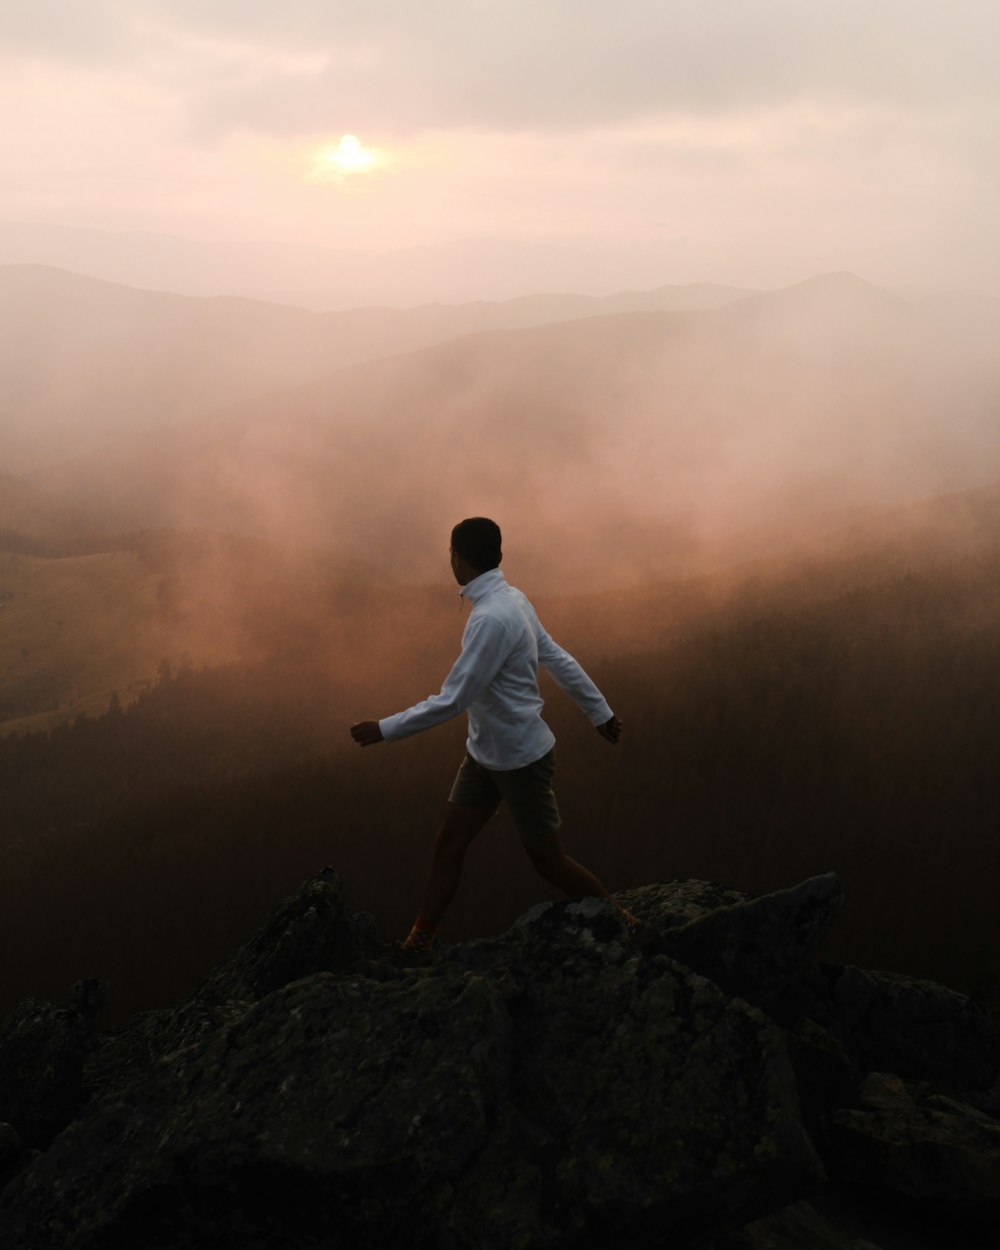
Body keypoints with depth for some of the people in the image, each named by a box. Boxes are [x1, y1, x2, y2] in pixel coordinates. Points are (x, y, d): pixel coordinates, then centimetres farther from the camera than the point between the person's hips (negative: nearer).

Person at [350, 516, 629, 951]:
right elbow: (559, 659, 9)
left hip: (522, 759, -9)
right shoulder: (511, 599, -1)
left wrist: (384, 730, -20)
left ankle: (621, 920, 27)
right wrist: (600, 710, 18)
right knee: (448, 843, 10)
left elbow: (451, 701, -28)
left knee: (548, 859, 7)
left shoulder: (491, 619, -30)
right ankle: (418, 942, 21)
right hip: (485, 753, 9)